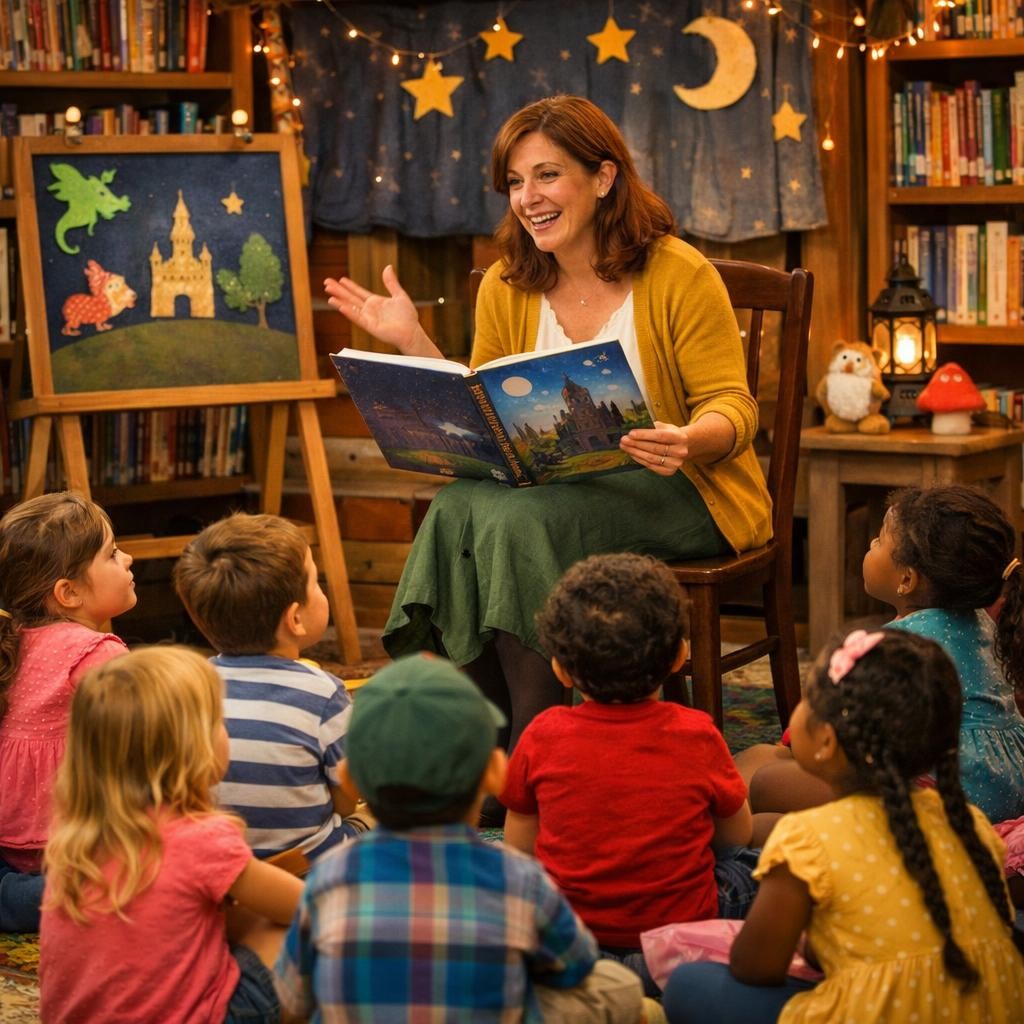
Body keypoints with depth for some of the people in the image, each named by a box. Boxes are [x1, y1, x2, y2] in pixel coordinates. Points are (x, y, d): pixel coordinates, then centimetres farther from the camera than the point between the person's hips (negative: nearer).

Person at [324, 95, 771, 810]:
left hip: (681, 491, -4)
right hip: (557, 489, 5)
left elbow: (732, 407, -8)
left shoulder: (679, 275, -6)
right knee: (463, 507, -28)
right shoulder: (506, 288, 8)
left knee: (519, 519, -31)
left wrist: (689, 440, -30)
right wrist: (413, 344, -2)